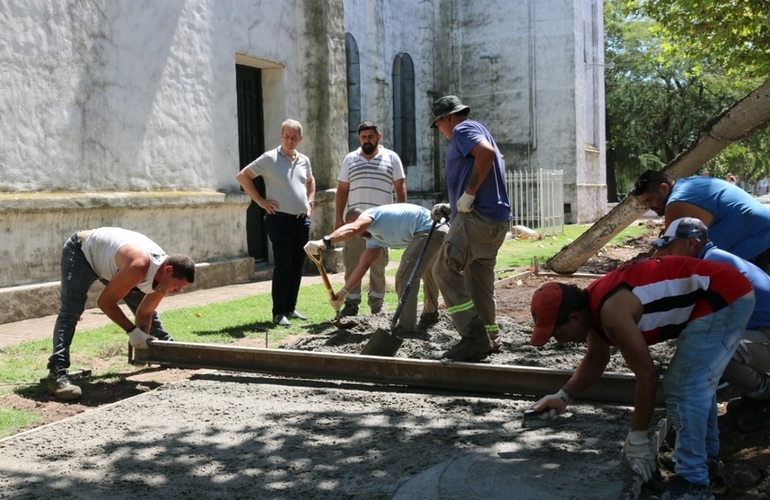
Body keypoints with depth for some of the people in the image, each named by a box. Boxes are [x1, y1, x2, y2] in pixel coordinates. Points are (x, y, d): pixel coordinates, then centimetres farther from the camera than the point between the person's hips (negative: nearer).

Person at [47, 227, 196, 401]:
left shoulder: (162, 275, -15)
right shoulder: (139, 266, -42)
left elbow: (145, 313, -4)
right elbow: (105, 302, -32)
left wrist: (144, 340, -18)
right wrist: (132, 331, -33)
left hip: (105, 259, 8)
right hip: (81, 251, -8)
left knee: (149, 308, 13)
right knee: (71, 311, -26)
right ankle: (57, 374, -32)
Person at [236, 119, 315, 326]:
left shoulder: (304, 161, 13)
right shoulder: (269, 159, -5)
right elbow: (242, 176, -4)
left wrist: (310, 202, 17)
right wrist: (260, 201, -7)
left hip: (302, 221, 6)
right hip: (280, 220, -6)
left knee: (297, 267, 9)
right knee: (283, 266, -8)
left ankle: (290, 308, 20)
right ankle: (279, 312, -2)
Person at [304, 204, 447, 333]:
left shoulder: (369, 214, -4)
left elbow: (352, 228, -26)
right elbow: (363, 264, 15)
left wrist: (324, 242, -39)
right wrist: (344, 291, 8)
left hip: (429, 229, -11)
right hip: (440, 231, 11)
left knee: (405, 277, -10)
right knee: (428, 273, 31)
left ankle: (407, 328, -7)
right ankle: (430, 316, 52)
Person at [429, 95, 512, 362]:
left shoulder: (463, 129, -2)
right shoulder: (474, 132, 28)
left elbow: (487, 151, -25)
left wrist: (469, 193, -21)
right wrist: (451, 208, 21)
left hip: (477, 217, -10)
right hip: (495, 219, 10)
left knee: (446, 271, -11)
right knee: (479, 281, 14)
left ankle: (474, 337, -13)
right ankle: (490, 338, 21)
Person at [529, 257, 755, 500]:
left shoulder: (611, 311, -26)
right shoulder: (592, 305, 4)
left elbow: (647, 376, -20)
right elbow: (595, 359, 21)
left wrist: (637, 436, -11)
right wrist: (563, 396, 13)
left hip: (724, 298, -10)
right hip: (723, 294, 10)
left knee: (683, 387, -10)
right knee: (698, 381, 23)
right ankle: (706, 451, 39)